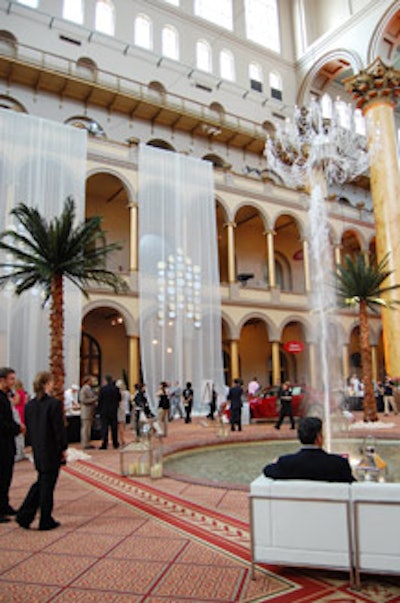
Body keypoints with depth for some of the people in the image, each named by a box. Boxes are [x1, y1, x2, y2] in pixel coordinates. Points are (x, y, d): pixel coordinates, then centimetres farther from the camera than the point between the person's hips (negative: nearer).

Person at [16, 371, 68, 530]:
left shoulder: (29, 405, 2)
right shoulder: (54, 404, -18)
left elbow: (28, 429, 8)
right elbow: (59, 428, -16)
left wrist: (35, 446, 17)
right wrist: (63, 448, -5)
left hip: (38, 452, 6)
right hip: (52, 451, -6)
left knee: (41, 482, 22)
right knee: (47, 484, 5)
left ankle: (24, 516, 20)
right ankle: (46, 521, 17)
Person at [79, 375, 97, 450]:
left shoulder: (90, 389, 14)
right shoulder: (84, 389, -14)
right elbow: (83, 400, -19)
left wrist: (95, 398, 7)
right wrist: (94, 399, -18)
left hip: (90, 412, 9)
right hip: (86, 412, -9)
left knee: (88, 428, 13)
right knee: (85, 427, -4)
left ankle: (87, 443, 19)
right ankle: (85, 444, 1)